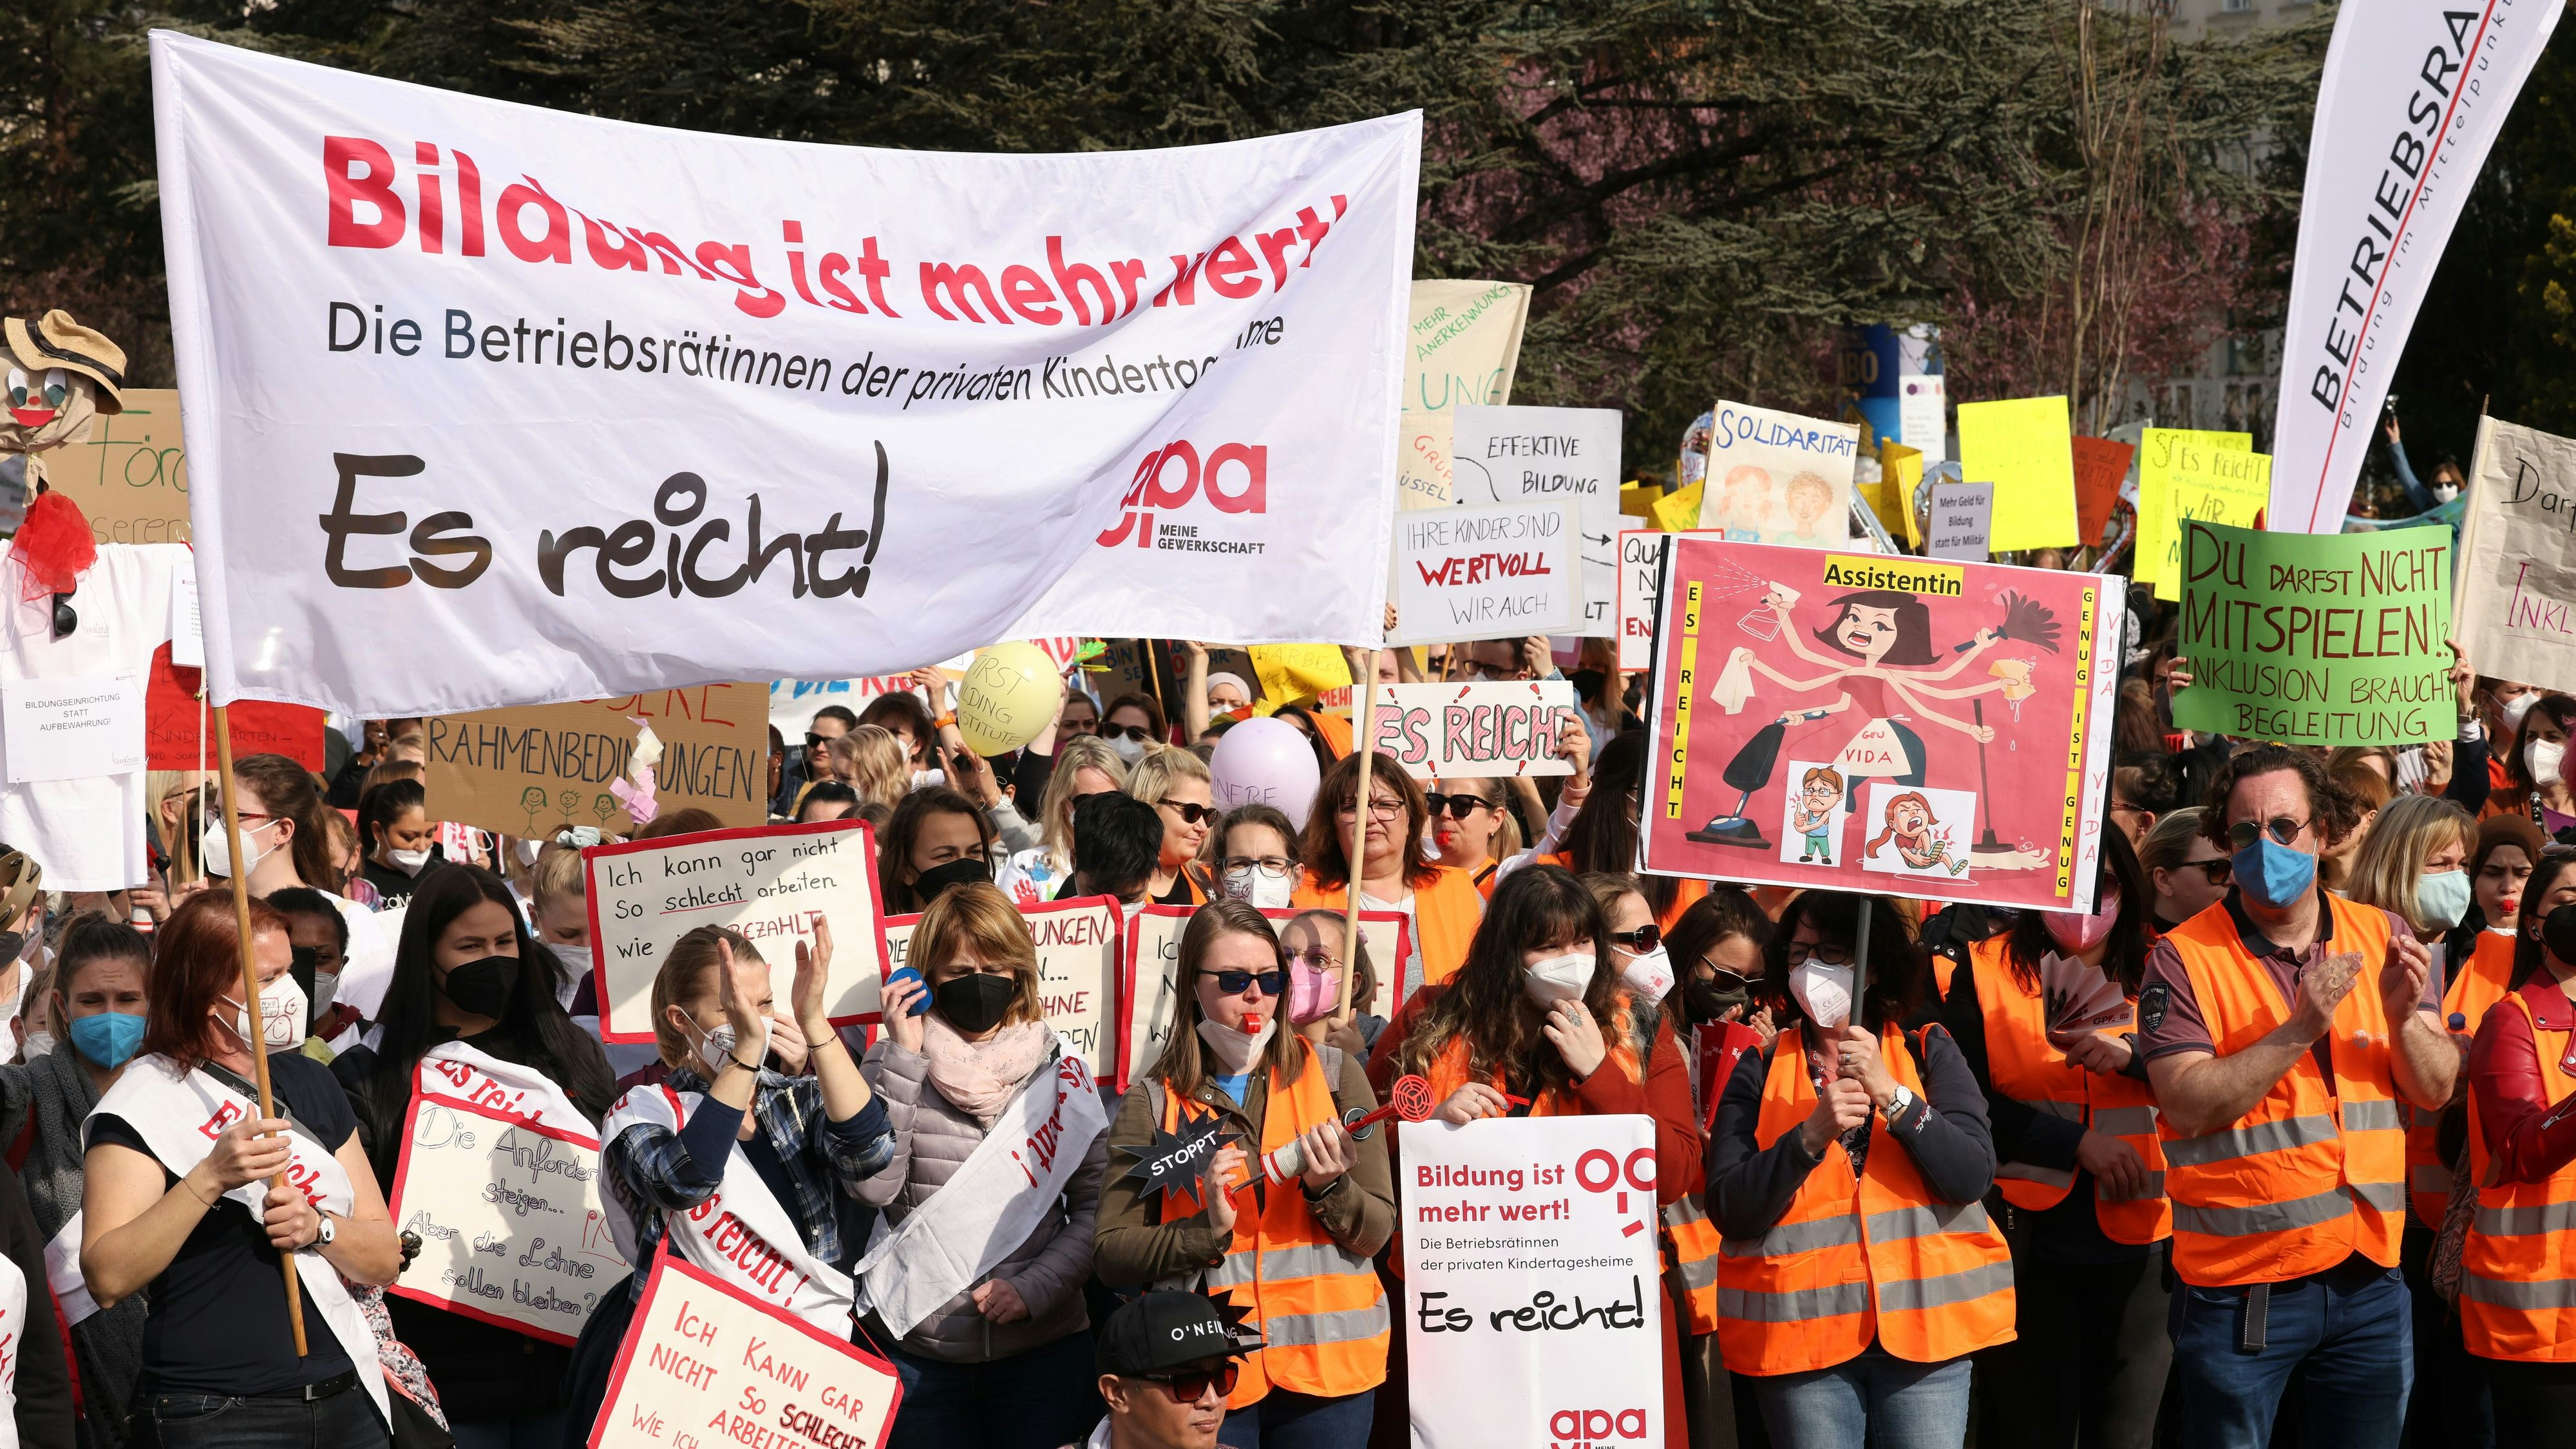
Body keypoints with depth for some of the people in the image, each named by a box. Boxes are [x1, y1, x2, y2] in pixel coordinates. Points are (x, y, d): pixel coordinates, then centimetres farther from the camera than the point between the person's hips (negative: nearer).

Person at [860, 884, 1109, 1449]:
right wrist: (904, 1056, -12)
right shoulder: (897, 1064, 2)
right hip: (920, 1350, -1)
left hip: (1043, 1344, 1)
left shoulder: (1061, 1072, 4)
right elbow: (875, 1188, -12)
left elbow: (1095, 1207, 3)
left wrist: (1034, 1287, -11)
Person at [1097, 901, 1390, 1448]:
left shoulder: (1336, 1074, 5)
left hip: (1327, 1362, 1)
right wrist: (1206, 1230, -16)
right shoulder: (1153, 1100, 3)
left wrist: (1328, 1189, -15)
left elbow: (1376, 1233, 4)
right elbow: (1114, 1257, -2)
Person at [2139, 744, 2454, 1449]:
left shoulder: (2381, 936, 6)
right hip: (2241, 1284, -4)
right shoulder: (2184, 957, -7)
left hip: (2370, 1275, 4)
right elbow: (2190, 1107, -16)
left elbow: (2437, 1091, 5)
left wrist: (2403, 1017, -15)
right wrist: (2302, 1028, -23)